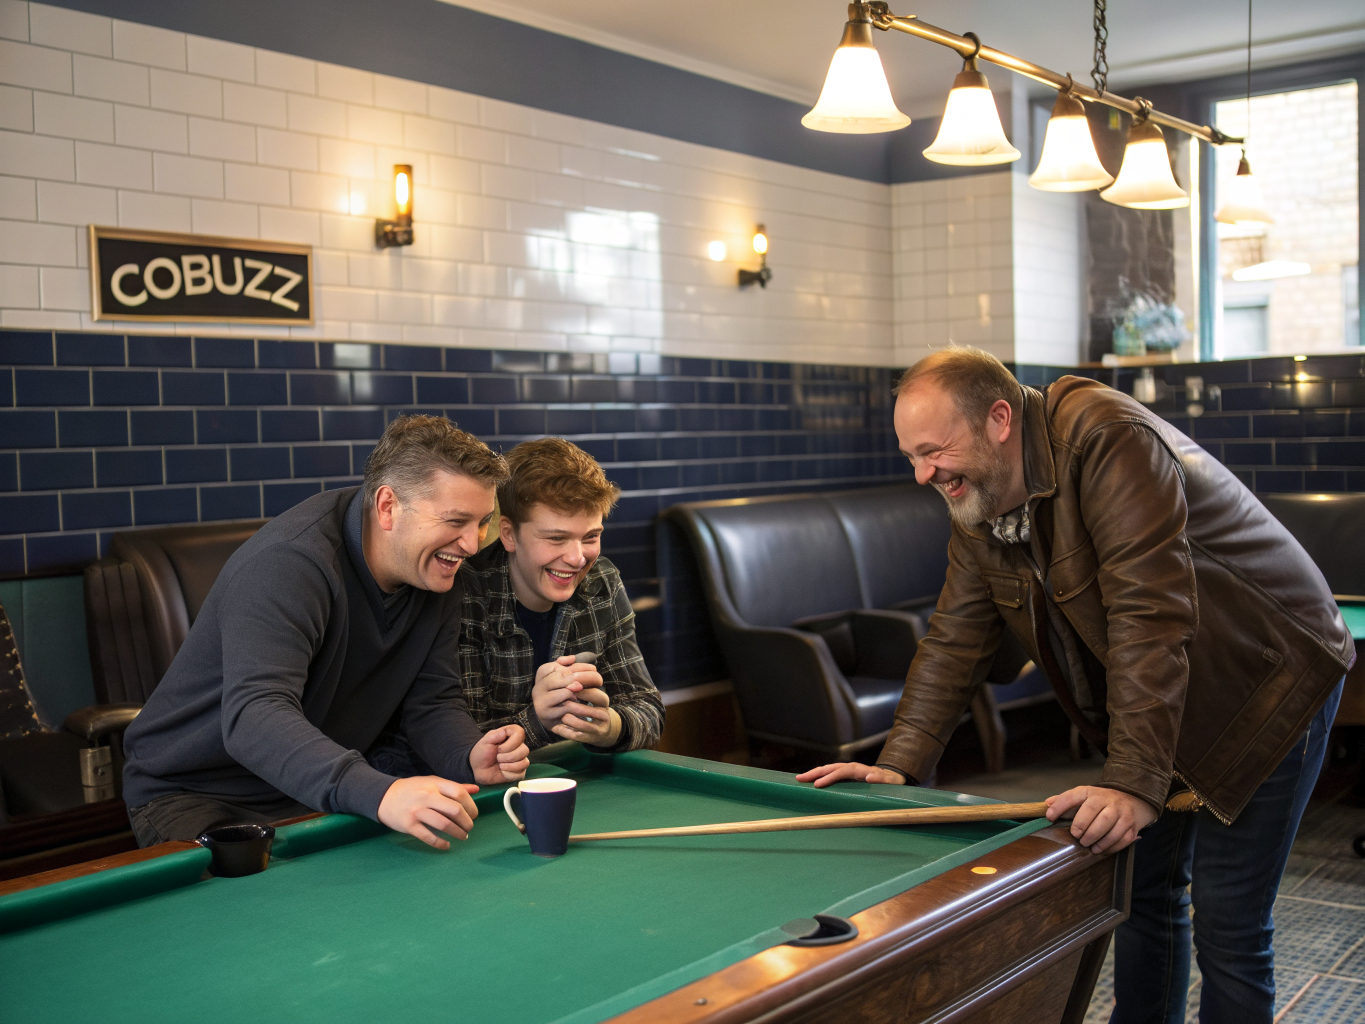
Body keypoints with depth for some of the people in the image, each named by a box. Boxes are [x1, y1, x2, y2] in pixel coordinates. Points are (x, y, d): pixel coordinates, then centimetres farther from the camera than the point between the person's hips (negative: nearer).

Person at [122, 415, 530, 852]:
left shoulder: (438, 570, -5)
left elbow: (432, 701, -2)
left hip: (319, 794, 6)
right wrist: (377, 793, -57)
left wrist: (472, 757, -26)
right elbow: (253, 716, -42)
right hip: (194, 794, -6)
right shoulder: (289, 563, -29)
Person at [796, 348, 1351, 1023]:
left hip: (1269, 679, -7)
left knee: (1228, 922, -5)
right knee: (1145, 886, 13)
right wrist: (898, 766, -9)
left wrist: (1134, 784, -39)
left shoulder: (1109, 440, -30)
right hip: (1163, 699, 8)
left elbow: (1148, 617, -36)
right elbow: (955, 638, 0)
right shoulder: (977, 506, -4)